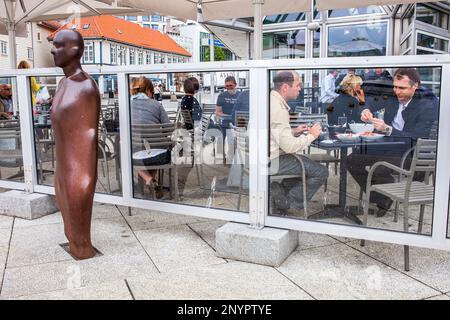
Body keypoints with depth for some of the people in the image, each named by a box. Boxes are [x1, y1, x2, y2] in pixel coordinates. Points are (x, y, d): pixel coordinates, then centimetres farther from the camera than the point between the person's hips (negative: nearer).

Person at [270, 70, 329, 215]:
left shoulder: (270, 100, 9)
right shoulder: (278, 109, -22)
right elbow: (289, 146, -24)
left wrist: (293, 132, 9)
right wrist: (311, 135, -9)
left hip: (267, 155, 10)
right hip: (272, 161, -10)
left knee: (306, 162, 27)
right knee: (321, 172, -4)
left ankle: (280, 190, 16)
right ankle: (288, 205, 3)